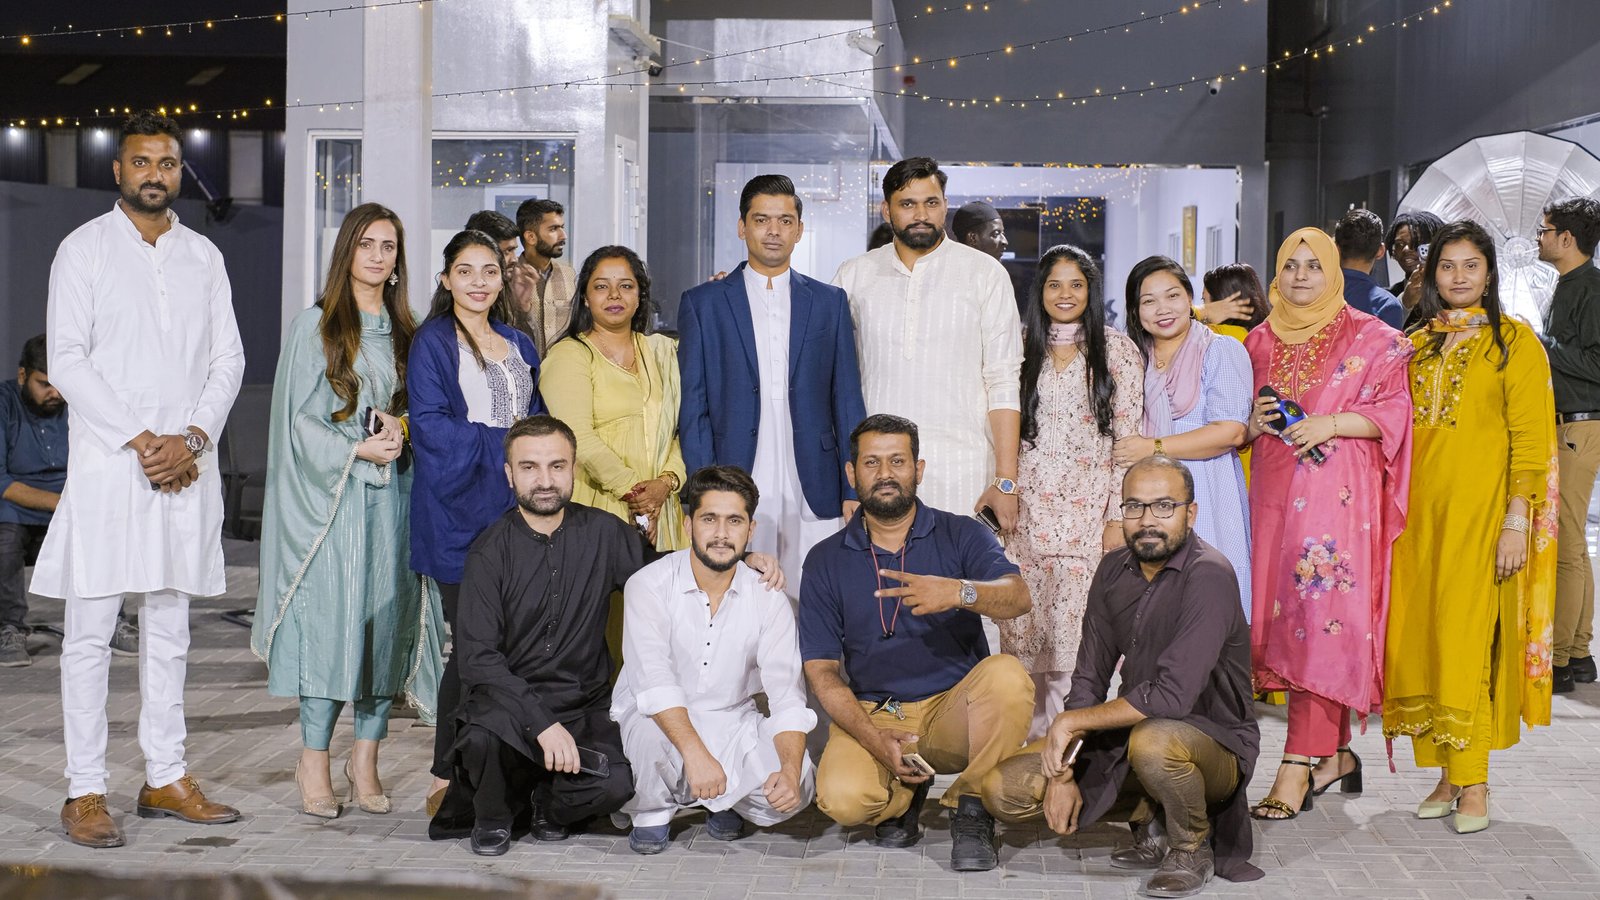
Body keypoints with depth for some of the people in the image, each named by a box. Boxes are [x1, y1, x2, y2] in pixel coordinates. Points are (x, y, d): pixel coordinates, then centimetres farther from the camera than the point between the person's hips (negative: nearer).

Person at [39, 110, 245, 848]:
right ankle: (85, 792, 4)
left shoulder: (203, 256, 13)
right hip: (107, 464, -4)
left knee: (169, 628, 10)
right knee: (90, 632, -2)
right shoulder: (85, 248, 1)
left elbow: (229, 360, 9)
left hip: (185, 467, 4)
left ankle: (166, 778, 17)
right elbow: (67, 361, -6)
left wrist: (191, 439, -7)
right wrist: (139, 440, -13)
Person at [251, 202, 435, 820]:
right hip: (330, 494, -4)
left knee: (386, 615, 1)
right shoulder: (315, 327, 2)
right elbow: (298, 417, -3)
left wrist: (401, 432, -3)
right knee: (330, 616, -7)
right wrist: (358, 449, -14)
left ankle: (365, 758, 8)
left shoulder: (404, 333, 15)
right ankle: (313, 761, 2)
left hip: (392, 492, 4)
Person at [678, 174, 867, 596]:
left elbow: (848, 402, 10)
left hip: (814, 497, 1)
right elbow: (693, 410, 5)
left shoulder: (830, 302, 12)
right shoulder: (702, 304, 7)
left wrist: (854, 492, 3)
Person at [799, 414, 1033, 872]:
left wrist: (960, 592, -40)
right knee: (842, 797, -29)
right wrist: (876, 739, -17)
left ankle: (971, 811, -11)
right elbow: (821, 670, -1)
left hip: (954, 706, 0)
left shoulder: (961, 535, 2)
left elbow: (1017, 598, -17)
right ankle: (902, 794, 8)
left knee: (1007, 675, -32)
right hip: (871, 714, 1)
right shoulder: (826, 560, 5)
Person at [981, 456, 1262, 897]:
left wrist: (1071, 721, -19)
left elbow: (1172, 696, -30)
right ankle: (1151, 821, 9)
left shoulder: (1207, 575, -23)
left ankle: (1192, 848, -9)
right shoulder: (1114, 570, 1)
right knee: (1002, 789, -4)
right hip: (1130, 731, 7)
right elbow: (1089, 679, 3)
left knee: (1151, 740, -41)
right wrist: (1062, 771, -9)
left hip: (1214, 742, -7)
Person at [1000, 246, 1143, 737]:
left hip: (1088, 516, -2)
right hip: (1026, 514, 3)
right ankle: (1029, 738, 12)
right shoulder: (1021, 348, 11)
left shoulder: (1118, 351, 4)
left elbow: (1129, 439, 0)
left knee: (1075, 631, -8)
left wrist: (1118, 516, -6)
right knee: (1022, 631, 2)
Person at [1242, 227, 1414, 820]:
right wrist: (1256, 421, -1)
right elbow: (1238, 430, 21)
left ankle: (1298, 765, -12)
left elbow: (1396, 410, -3)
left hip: (1339, 495, -5)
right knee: (1281, 612, 3)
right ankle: (1337, 753, 15)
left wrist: (1332, 424, -15)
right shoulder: (1260, 341, 16)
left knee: (1320, 619, -11)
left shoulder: (1370, 337, 2)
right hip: (1275, 493, 5)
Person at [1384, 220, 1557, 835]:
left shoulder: (1514, 341, 0)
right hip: (1420, 508, 5)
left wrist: (1518, 521, -12)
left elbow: (1530, 439, -5)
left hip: (1481, 510, -5)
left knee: (1468, 639, -8)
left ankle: (1474, 785, 0)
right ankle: (1447, 777, 11)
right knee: (1422, 637, 3)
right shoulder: (1416, 346, 14)